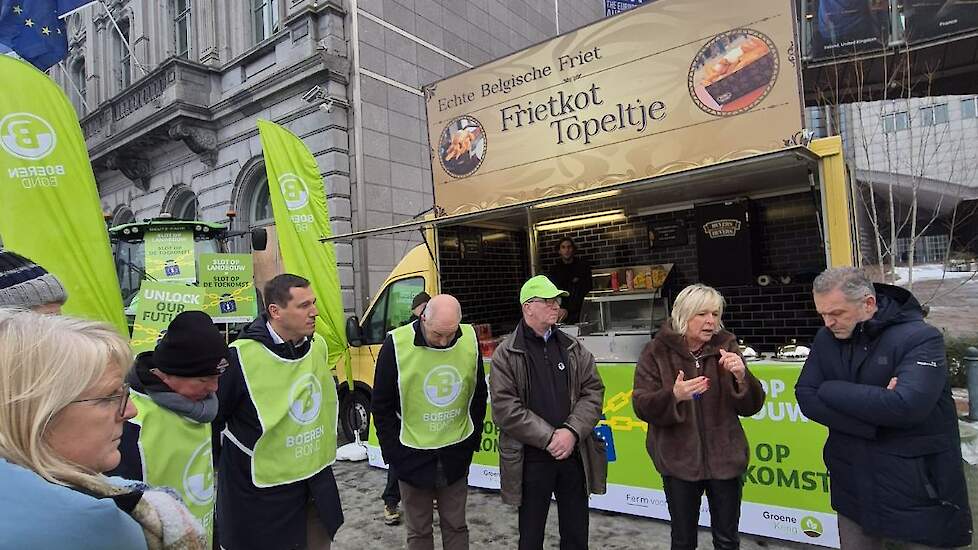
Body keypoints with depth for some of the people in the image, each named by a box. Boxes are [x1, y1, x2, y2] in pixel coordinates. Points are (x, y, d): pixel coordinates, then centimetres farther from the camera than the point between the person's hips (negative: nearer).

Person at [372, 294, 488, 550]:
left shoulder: (470, 340, -8)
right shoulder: (397, 344, -17)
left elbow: (479, 395, 6)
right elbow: (381, 406, -7)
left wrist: (474, 440, 5)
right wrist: (393, 454, -7)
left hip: (456, 454, 2)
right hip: (413, 457, -2)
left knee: (456, 526, 16)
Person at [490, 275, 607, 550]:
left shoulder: (574, 348, 6)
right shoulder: (506, 354, -6)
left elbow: (593, 392, 2)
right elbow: (505, 408, -13)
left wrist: (572, 432, -13)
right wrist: (549, 438, -16)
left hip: (575, 455, 3)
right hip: (530, 460, -3)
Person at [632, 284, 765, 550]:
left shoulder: (726, 346, -2)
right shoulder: (657, 352, -7)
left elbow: (751, 406, -3)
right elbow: (642, 407, -12)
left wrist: (741, 377, -23)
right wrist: (673, 395, -30)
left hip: (724, 459, 2)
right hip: (679, 461, -1)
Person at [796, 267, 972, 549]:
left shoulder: (920, 337, -16)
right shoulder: (826, 339, 0)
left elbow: (906, 406, -30)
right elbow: (806, 399, -8)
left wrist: (830, 390, -19)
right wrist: (873, 422, -20)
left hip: (918, 491, -4)